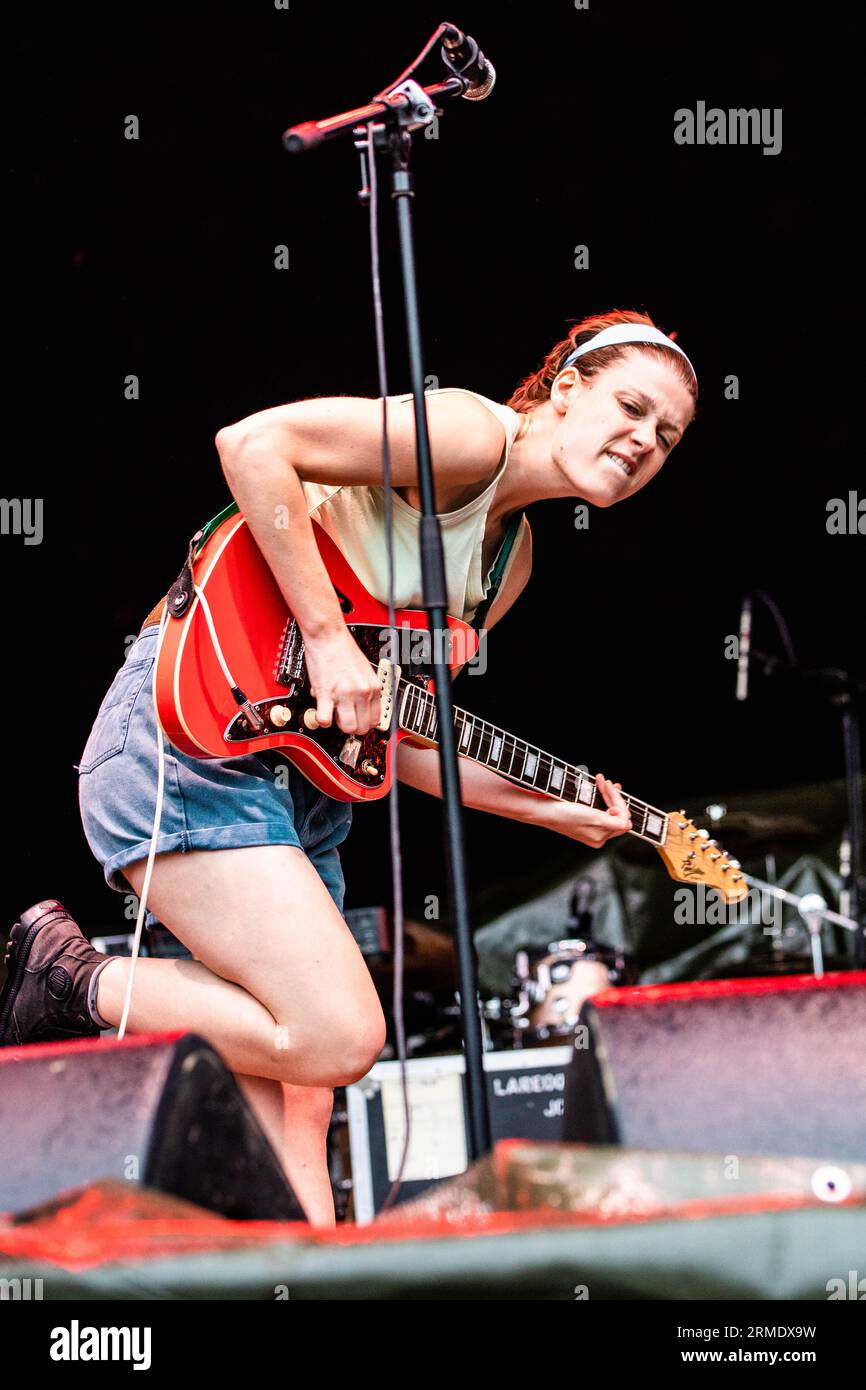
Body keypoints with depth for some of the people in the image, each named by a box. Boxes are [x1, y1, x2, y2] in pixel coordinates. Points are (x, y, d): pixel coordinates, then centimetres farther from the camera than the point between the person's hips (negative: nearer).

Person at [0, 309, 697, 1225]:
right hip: (192, 737, -10)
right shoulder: (473, 434, -10)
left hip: (297, 786, 10)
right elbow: (253, 444, -23)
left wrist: (542, 806, 11)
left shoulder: (511, 556, 18)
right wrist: (327, 639, -22)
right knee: (336, 1037, -17)